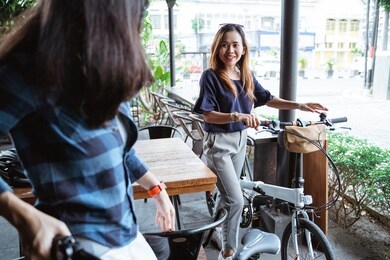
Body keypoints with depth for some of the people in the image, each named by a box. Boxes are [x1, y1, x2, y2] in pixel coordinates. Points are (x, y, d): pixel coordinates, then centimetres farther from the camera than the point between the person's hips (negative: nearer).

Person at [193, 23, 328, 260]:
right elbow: (208, 115, -20)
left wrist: (299, 105, -1)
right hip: (218, 143, -6)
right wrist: (237, 116, -36)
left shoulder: (247, 76, 2)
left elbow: (268, 100, 10)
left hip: (240, 140, 6)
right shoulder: (210, 76, -16)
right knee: (236, 200, -9)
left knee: (227, 194, 19)